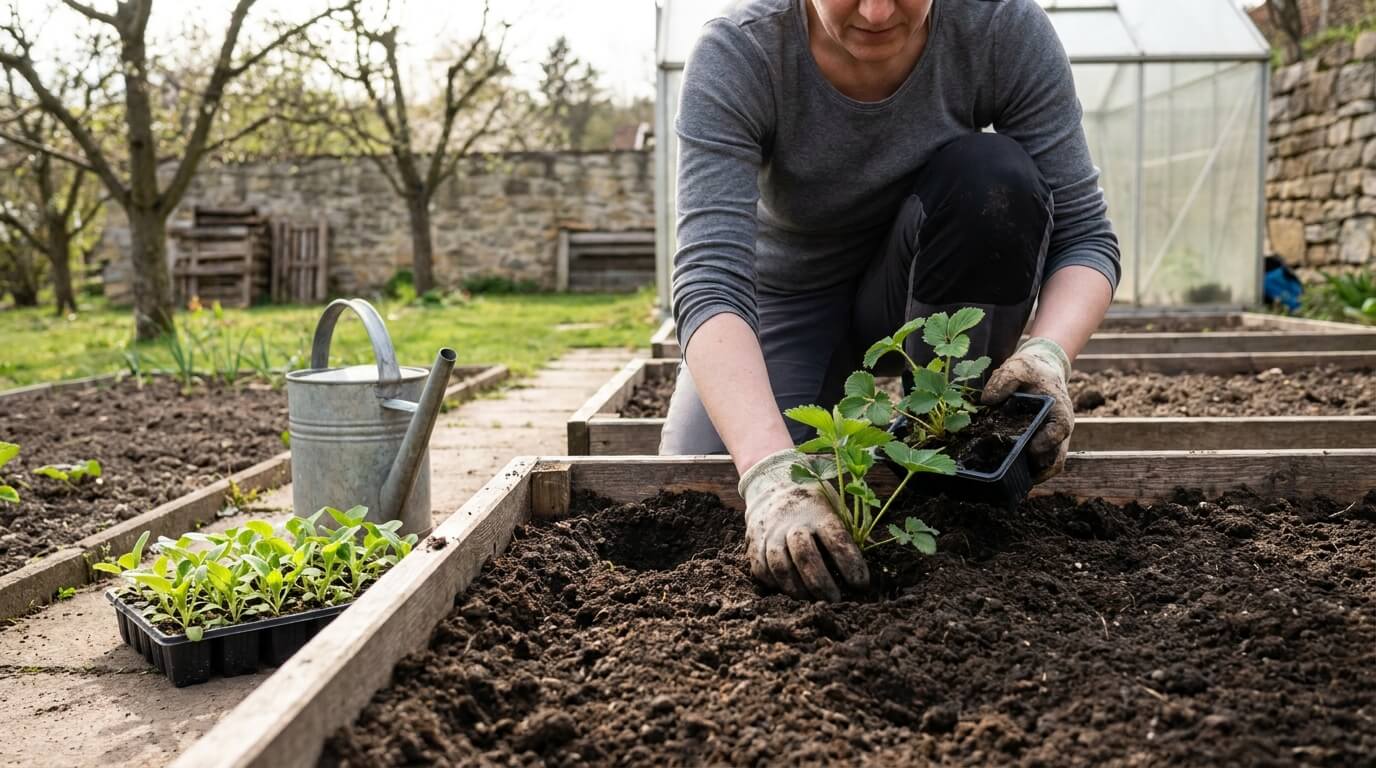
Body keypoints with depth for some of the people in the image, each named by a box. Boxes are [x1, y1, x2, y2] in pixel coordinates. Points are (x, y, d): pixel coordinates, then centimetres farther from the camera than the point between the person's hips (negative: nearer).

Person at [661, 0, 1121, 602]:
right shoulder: (736, 55, -27)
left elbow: (1084, 231, -18)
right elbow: (709, 279, -38)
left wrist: (1048, 354, -40)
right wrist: (770, 469, -52)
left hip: (932, 300, 2)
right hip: (788, 299, -1)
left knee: (995, 177, -30)